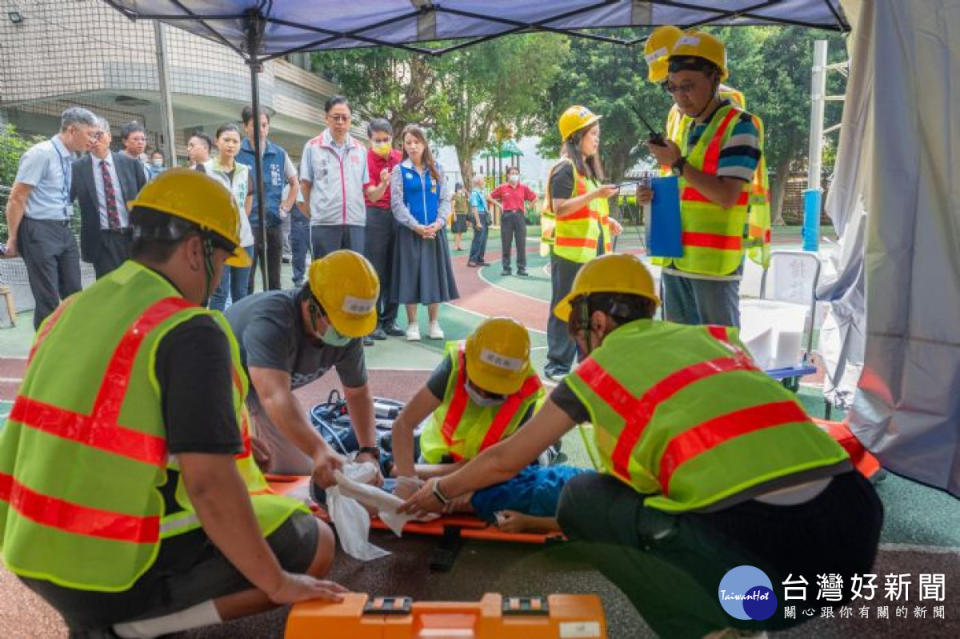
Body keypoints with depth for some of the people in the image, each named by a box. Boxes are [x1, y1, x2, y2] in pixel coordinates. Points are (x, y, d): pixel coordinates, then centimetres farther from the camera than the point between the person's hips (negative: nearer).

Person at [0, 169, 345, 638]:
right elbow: (210, 483, -25)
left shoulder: (73, 310, 5)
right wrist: (279, 584, -14)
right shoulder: (191, 332, -20)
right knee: (316, 544, 5)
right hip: (120, 571, -8)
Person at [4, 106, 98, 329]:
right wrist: (13, 239, -10)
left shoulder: (71, 158, 8)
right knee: (48, 300, -4)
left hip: (64, 231, 8)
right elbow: (16, 198, -13)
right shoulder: (41, 154, -14)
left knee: (74, 295, 10)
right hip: (40, 231, -7)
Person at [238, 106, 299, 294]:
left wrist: (285, 208, 10)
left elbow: (295, 184, 19)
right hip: (247, 224, -3)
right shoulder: (237, 154, -4)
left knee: (273, 279, 12)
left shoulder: (279, 154, 7)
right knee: (245, 279, 0)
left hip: (273, 223, 4)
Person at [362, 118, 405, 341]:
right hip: (376, 216, -4)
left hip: (397, 216, 5)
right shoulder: (366, 159, -7)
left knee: (393, 271, 8)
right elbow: (373, 196, -12)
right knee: (375, 272, -2)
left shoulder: (400, 157, 6)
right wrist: (383, 184, -32)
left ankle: (389, 320, 16)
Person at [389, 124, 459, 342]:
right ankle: (412, 324, 9)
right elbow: (397, 203, -5)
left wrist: (439, 222, -10)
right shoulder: (399, 170, 2)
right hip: (410, 231, -2)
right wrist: (415, 226, -14)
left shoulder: (437, 169, 10)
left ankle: (434, 323, 15)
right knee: (411, 275, 0)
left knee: (434, 274, 4)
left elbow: (445, 199, 7)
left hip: (434, 230, 2)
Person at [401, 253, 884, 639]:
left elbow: (504, 461, 22)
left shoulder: (599, 366, 10)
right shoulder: (714, 337, 23)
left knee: (582, 499, 15)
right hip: (855, 529, 6)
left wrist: (441, 491, 43)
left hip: (759, 556, -6)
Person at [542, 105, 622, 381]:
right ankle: (557, 364, 4)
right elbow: (560, 209, -18)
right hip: (571, 250, -9)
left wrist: (606, 219, 12)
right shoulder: (565, 168, -9)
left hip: (593, 250, 9)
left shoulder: (590, 168, 20)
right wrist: (595, 194, -22)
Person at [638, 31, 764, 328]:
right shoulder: (689, 129, 17)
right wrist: (655, 195, 4)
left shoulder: (739, 126, -8)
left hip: (715, 262, -8)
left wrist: (678, 164, -17)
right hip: (675, 259, 8)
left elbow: (727, 196, -17)